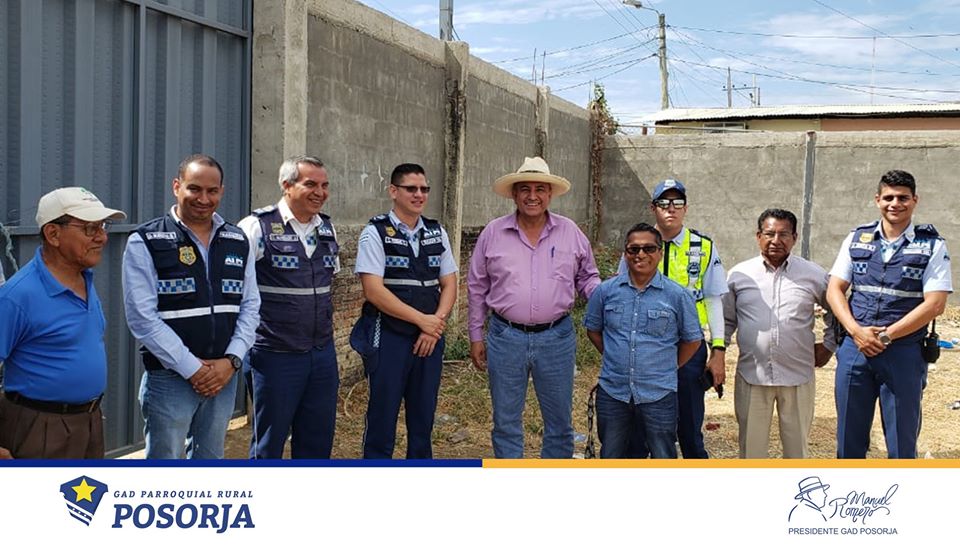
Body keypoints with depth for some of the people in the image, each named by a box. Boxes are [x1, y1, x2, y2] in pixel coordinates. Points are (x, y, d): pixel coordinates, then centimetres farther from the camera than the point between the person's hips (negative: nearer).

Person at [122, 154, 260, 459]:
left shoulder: (238, 242, 8)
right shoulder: (145, 242, -6)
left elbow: (250, 307, 8)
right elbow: (142, 317, -12)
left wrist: (231, 361, -6)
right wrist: (192, 369, -13)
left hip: (224, 376, 5)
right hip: (170, 378, -4)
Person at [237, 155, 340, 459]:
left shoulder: (327, 228, 9)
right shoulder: (257, 227, -10)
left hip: (323, 353, 6)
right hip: (276, 354, -5)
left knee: (317, 443, 13)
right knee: (268, 445, 7)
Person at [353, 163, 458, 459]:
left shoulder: (437, 233, 10)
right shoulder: (376, 233, -5)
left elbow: (449, 285, 10)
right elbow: (374, 290, -14)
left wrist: (436, 324, -7)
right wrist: (422, 320, -14)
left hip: (430, 337, 5)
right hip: (388, 337, -5)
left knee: (423, 418, 12)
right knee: (382, 420, 0)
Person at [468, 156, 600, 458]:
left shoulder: (570, 232, 2)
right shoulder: (493, 233, 1)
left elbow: (587, 277, 11)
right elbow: (477, 288, 7)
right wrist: (476, 336, 7)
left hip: (556, 338, 0)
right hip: (505, 337, 0)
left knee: (559, 421, 9)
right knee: (506, 422, 9)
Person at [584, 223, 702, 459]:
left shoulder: (677, 295, -5)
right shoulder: (606, 291, 0)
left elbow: (692, 340, 6)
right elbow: (593, 329, 14)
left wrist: (668, 368, 6)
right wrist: (615, 357, 9)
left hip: (659, 395, -2)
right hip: (612, 392, 2)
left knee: (663, 457, 8)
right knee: (611, 456, 15)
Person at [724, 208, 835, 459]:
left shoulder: (814, 275, 2)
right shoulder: (739, 274, 4)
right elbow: (726, 319, 12)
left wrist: (828, 345, 9)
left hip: (798, 377, 0)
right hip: (751, 376, 0)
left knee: (797, 446, 11)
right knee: (751, 446, 8)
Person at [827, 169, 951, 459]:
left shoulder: (932, 245, 0)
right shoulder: (857, 239, 8)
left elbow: (934, 304, -8)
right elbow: (834, 289, 4)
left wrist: (886, 336, -13)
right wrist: (856, 331, -11)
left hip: (904, 353, -2)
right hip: (854, 349, 3)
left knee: (902, 442, 5)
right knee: (849, 438, 10)